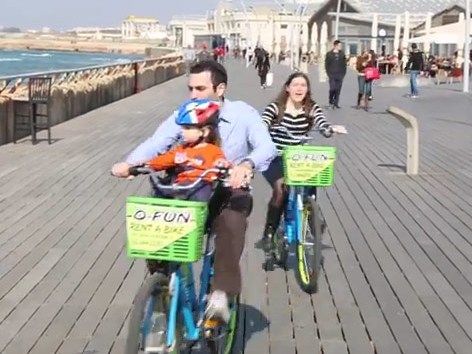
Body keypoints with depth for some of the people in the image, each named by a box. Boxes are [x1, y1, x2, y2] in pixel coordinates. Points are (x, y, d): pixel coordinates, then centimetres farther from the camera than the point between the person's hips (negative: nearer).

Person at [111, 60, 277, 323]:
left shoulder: (243, 114, -10)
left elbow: (267, 146, -26)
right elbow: (156, 143, -18)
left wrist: (247, 164, -50)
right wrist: (129, 163, -39)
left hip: (230, 191, -3)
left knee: (231, 222, -37)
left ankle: (221, 294, -32)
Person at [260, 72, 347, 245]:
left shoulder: (312, 108, 0)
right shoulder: (275, 107, -7)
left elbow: (323, 126, -16)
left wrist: (332, 128, -39)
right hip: (274, 160, -3)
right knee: (281, 188, -25)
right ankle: (269, 231, -4)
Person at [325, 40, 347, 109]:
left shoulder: (342, 54, 9)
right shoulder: (329, 54, 1)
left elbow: (344, 64, 11)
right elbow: (327, 64, 2)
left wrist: (343, 73, 2)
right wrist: (329, 73, -5)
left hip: (340, 75, 3)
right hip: (332, 75, -3)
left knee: (338, 90, 1)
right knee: (332, 88, -10)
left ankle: (336, 103, 9)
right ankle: (331, 102, 11)